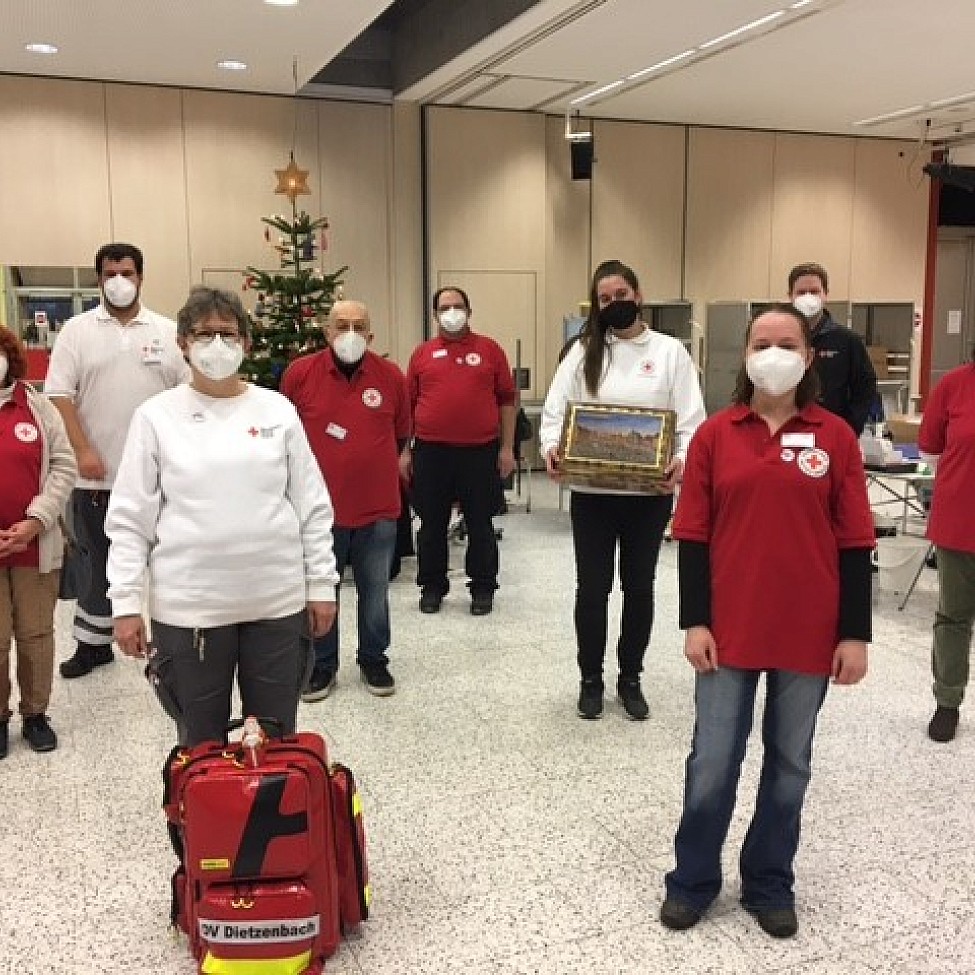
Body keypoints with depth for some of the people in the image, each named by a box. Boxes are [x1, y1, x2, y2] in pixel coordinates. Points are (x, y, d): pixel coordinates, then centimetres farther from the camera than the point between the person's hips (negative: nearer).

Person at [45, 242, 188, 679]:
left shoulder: (168, 331, 4)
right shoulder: (77, 330, 2)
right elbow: (58, 395, -4)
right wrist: (82, 450, -12)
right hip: (96, 474, 0)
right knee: (97, 561, 13)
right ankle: (93, 642, 27)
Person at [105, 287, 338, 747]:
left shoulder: (278, 410, 3)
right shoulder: (156, 415, -1)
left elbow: (312, 506, 5)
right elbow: (129, 519, 0)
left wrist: (322, 584, 3)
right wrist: (126, 603, -5)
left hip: (278, 601, 1)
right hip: (187, 606, -1)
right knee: (200, 743, 13)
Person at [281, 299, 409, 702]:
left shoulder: (392, 375, -3)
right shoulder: (299, 373, -7)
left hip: (378, 506, 1)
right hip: (319, 506, -1)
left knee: (375, 592, 13)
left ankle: (374, 661, 30)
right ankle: (322, 665, 27)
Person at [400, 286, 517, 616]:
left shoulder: (490, 349, 5)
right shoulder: (422, 353, 8)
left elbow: (506, 400, 5)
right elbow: (408, 404, 9)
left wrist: (507, 447, 0)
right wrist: (404, 450, 4)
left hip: (480, 452, -1)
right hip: (430, 452, 1)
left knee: (480, 524, 7)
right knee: (432, 524, 9)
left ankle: (483, 589, 19)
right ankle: (432, 587, 22)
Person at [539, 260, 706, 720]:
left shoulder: (670, 351, 2)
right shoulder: (582, 351, 5)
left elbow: (691, 420, -2)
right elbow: (555, 411, 1)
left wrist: (682, 461, -21)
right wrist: (551, 447, -20)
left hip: (650, 492, 0)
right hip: (590, 491, 0)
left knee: (639, 586, 12)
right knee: (592, 587, 7)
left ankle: (630, 679, 28)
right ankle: (591, 679, 25)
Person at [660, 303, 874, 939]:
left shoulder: (836, 437, -1)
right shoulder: (715, 435, -1)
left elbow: (854, 542, 0)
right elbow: (693, 537, 0)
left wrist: (855, 633, -3)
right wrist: (694, 621, -6)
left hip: (809, 633, 1)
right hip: (730, 628, 0)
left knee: (790, 764, 14)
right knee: (713, 762, 8)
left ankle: (770, 885, 33)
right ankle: (693, 881, 28)